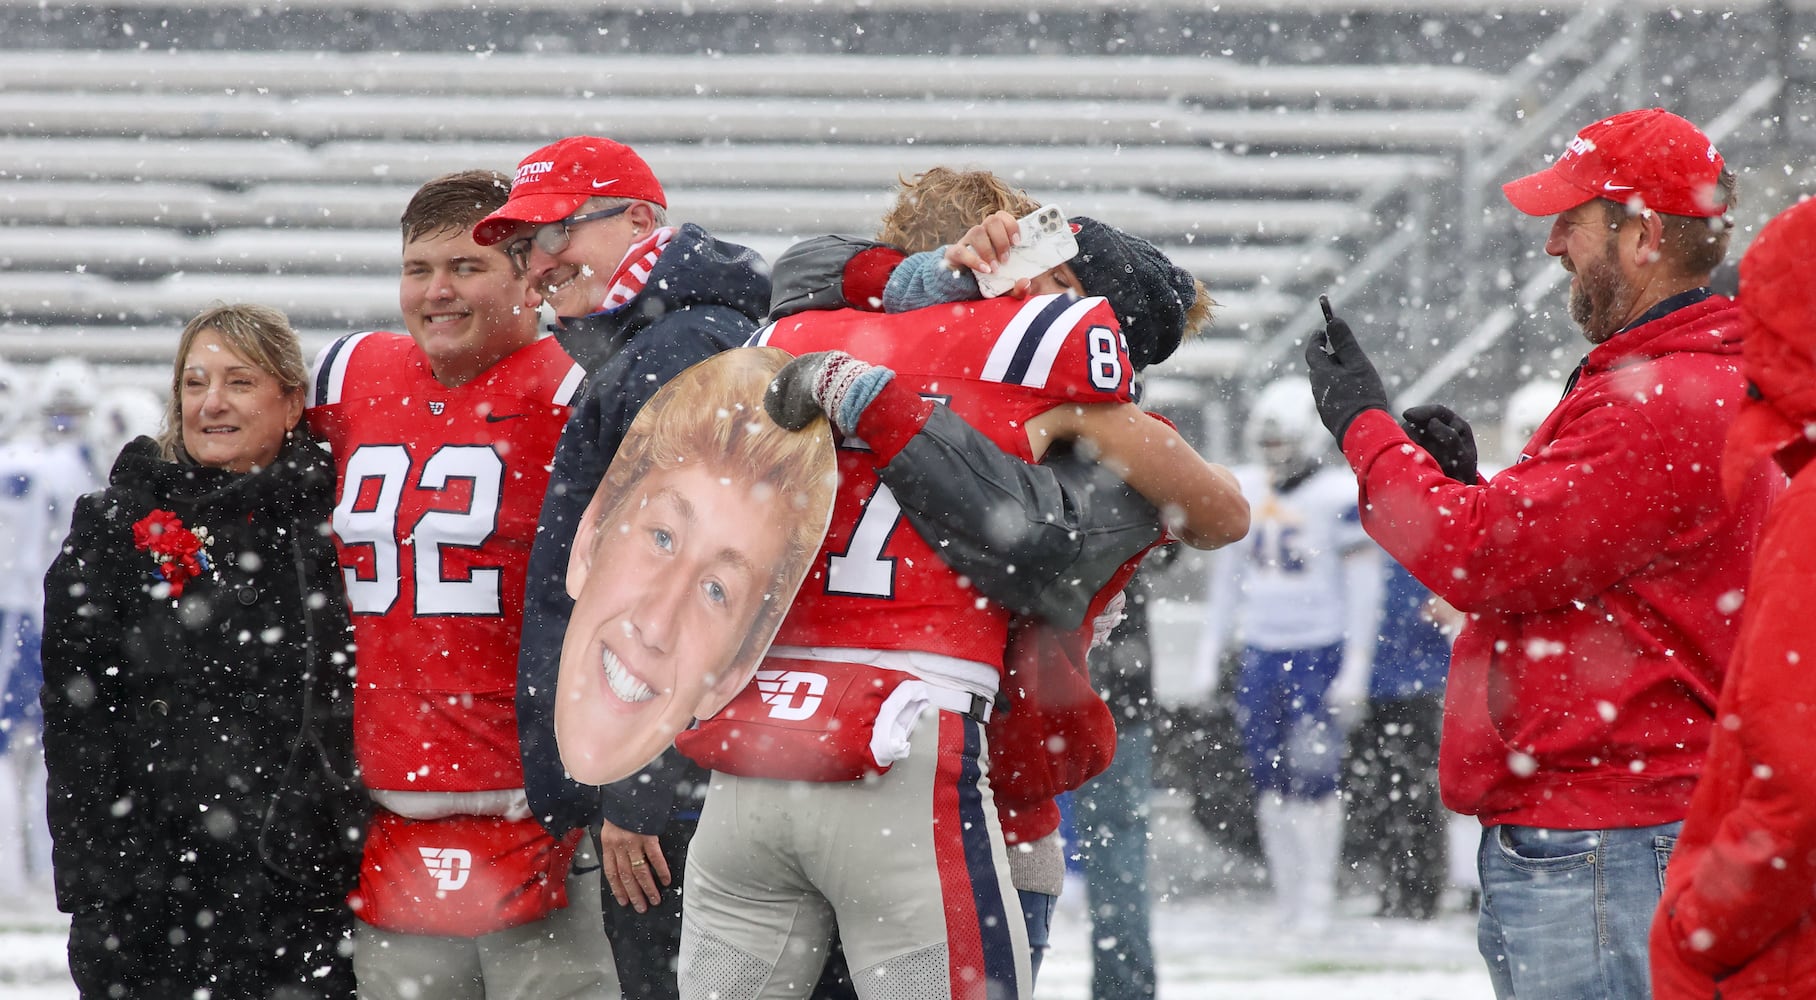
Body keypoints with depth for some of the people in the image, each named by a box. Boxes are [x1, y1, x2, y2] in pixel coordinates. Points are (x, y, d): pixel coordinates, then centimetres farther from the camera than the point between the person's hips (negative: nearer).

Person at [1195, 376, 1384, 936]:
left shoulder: (1339, 499, -9)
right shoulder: (1245, 491, 10)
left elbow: (1363, 588, -8)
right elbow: (1226, 573, 18)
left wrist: (1355, 669, -11)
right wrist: (1209, 653, 17)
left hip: (1319, 653, -6)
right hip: (1261, 653, 6)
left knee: (1313, 774, -10)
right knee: (1270, 777, 4)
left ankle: (1318, 895, -2)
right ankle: (1286, 892, 11)